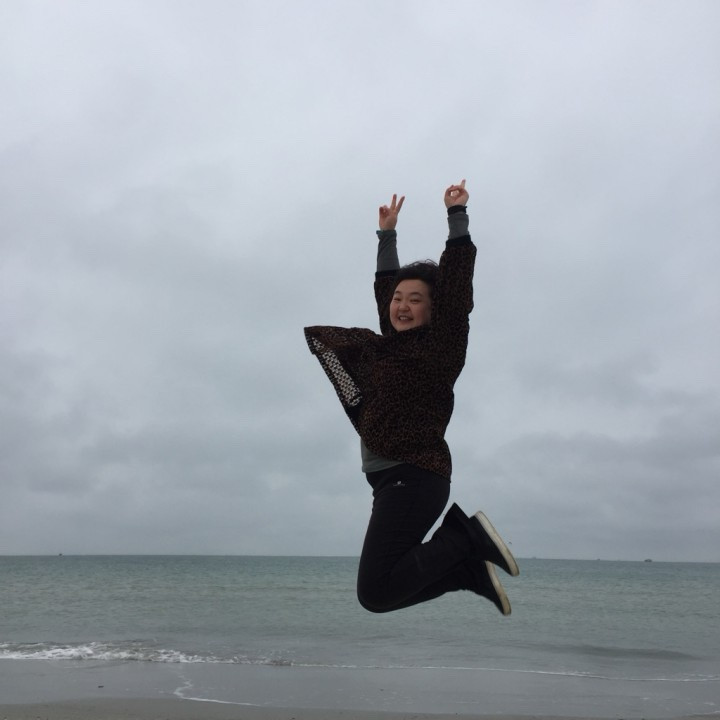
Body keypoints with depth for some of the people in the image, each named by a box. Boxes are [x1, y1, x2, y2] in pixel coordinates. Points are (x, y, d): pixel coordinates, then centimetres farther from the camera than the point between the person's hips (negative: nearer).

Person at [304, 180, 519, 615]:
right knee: (386, 580, 7)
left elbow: (457, 279, -4)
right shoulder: (387, 346, 17)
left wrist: (456, 214, 4)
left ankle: (465, 536, -5)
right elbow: (385, 284, 30)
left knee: (376, 592, -15)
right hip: (391, 478, 9)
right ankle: (473, 569, 11)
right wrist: (388, 233, 36)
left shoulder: (441, 345, -2)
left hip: (415, 477, -9)